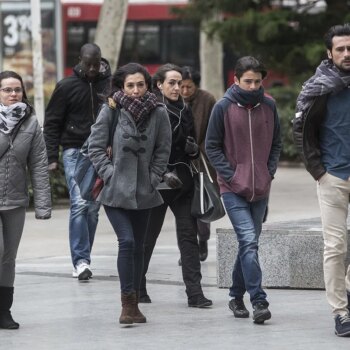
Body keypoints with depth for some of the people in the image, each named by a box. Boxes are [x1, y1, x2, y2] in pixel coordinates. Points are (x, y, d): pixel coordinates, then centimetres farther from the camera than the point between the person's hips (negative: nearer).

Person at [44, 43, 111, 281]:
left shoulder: (110, 84, 2)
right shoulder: (67, 87, 0)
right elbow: (52, 123, 3)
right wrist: (52, 157, -2)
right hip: (75, 152, -2)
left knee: (93, 208, 6)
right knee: (79, 204, -14)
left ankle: (83, 260, 16)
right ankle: (81, 260, -15)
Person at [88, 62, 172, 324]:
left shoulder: (158, 113, -2)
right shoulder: (111, 111, -7)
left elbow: (163, 151, 5)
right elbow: (95, 147, -2)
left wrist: (153, 179, -2)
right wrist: (110, 174, -9)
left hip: (144, 192, 3)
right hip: (115, 192, -3)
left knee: (138, 247, 10)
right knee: (127, 241, -15)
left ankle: (134, 303, 19)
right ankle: (128, 302, -11)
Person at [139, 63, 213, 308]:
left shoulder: (184, 111, 13)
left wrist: (194, 149, 1)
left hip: (182, 183, 5)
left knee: (189, 235, -3)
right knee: (148, 235, 5)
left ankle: (194, 292, -5)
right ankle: (137, 288, 20)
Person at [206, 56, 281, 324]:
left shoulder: (268, 106, 3)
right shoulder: (223, 107, -5)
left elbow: (276, 143, 14)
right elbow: (212, 146, -1)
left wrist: (270, 172, 2)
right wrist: (230, 175, -9)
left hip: (261, 189, 4)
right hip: (233, 189, -4)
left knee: (249, 242, 11)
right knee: (249, 241, -16)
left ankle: (237, 295, 27)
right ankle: (259, 301, -19)